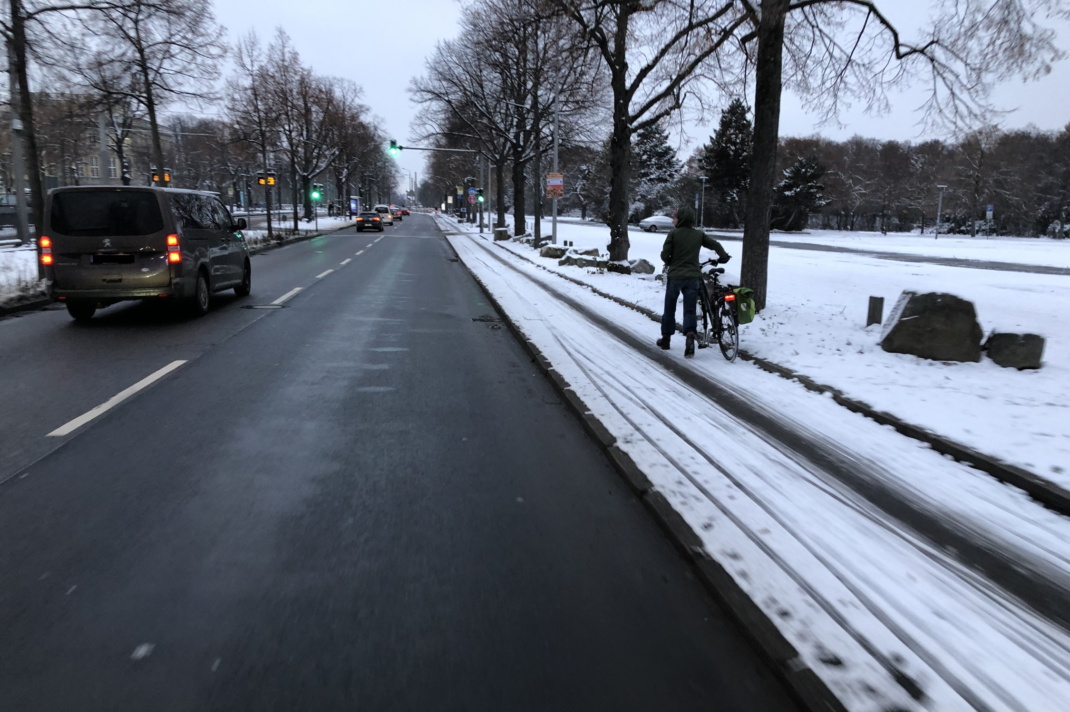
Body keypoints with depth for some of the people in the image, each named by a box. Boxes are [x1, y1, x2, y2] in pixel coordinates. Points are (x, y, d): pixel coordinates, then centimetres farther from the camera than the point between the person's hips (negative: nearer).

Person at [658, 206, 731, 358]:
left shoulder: (673, 233, -7)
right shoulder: (699, 234, 4)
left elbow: (664, 254, -8)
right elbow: (715, 244, 7)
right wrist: (724, 256, 25)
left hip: (675, 276, -2)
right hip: (693, 277, 2)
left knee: (669, 309, 13)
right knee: (690, 310, 4)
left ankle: (666, 339, 22)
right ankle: (690, 335, -18)